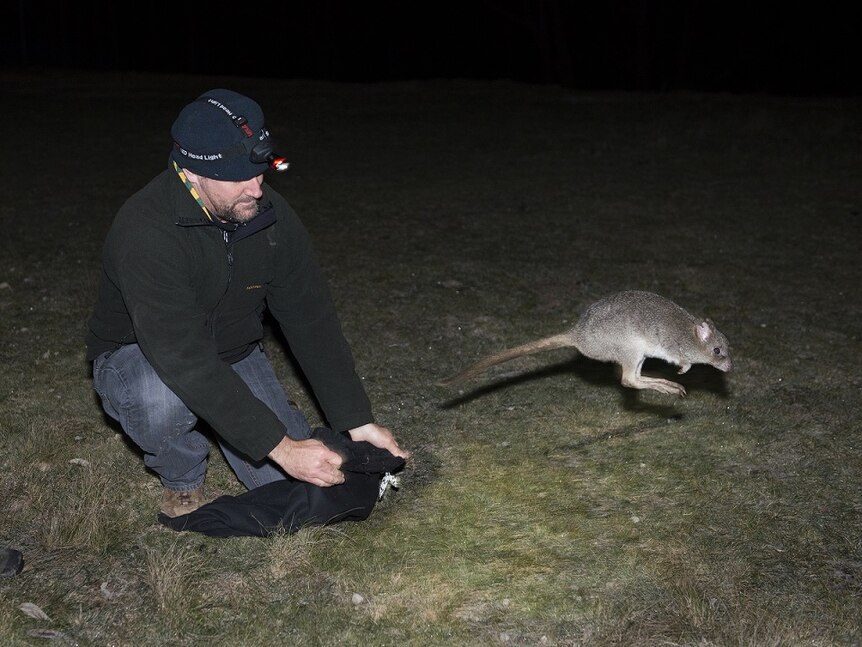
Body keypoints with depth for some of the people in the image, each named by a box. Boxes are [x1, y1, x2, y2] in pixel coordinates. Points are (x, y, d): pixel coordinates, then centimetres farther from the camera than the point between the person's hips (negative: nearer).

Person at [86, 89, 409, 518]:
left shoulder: (271, 213, -16)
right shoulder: (145, 230, -35)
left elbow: (311, 320, -11)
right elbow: (186, 362, -41)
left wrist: (357, 421, -16)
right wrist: (279, 445, -43)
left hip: (234, 354, 5)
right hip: (141, 357, -4)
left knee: (296, 485, -7)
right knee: (163, 398, -41)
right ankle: (181, 479, -5)